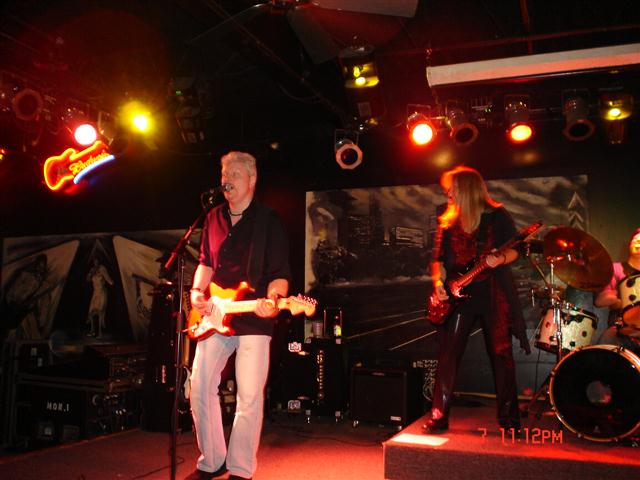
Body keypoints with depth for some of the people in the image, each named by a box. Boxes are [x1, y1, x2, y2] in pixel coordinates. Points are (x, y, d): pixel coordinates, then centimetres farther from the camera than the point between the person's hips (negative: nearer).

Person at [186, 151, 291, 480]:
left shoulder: (268, 221, -3)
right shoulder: (213, 218, 13)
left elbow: (280, 273, -6)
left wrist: (273, 299, -25)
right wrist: (197, 291, 1)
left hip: (254, 319, -5)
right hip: (214, 316, 5)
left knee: (250, 397, -3)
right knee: (200, 386, 5)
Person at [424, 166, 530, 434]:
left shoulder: (497, 215, 1)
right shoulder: (448, 222, 11)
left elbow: (514, 251, -1)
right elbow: (438, 259, 11)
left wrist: (500, 259, -23)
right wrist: (438, 283, -6)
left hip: (494, 294, -2)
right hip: (458, 294, 3)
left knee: (501, 354, 2)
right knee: (448, 355, -3)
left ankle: (508, 418, 15)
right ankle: (438, 416, 4)